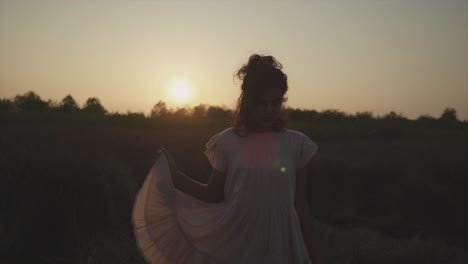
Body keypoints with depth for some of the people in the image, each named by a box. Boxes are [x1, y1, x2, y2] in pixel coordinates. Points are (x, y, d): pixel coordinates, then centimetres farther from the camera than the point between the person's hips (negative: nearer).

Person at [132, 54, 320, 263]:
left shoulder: (296, 144, -3)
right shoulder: (228, 141, -3)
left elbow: (301, 206, 2)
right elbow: (213, 195, 3)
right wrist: (174, 176, -9)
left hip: (282, 247, 0)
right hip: (236, 246, 0)